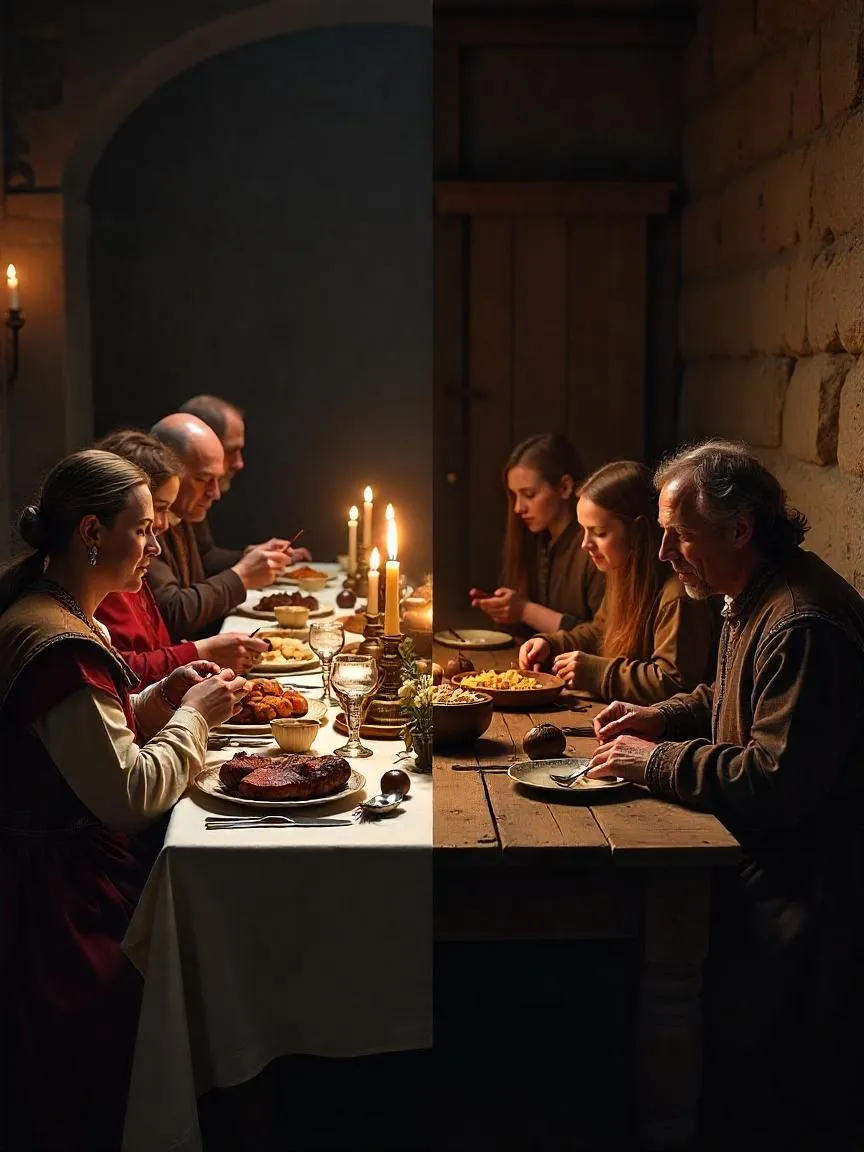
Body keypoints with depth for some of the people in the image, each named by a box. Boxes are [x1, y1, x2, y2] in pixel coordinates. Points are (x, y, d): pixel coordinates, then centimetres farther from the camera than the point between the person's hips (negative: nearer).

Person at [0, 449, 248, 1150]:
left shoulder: (58, 616, 10)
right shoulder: (59, 645, -28)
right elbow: (130, 794, -28)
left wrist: (161, 697, 6)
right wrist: (195, 716, -14)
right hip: (68, 900, -11)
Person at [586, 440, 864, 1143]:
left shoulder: (804, 625, -26)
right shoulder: (755, 598, 10)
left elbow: (779, 780, -30)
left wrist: (656, 762, -19)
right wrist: (662, 718, 9)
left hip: (804, 869, -10)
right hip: (757, 847, 11)